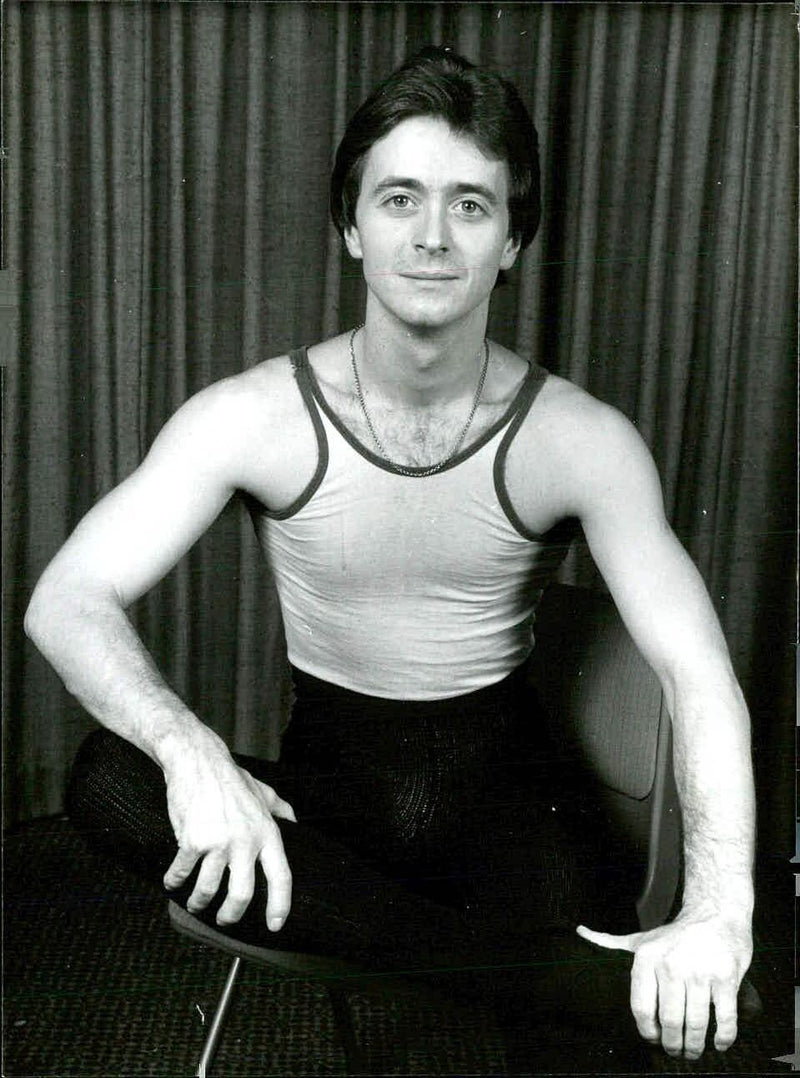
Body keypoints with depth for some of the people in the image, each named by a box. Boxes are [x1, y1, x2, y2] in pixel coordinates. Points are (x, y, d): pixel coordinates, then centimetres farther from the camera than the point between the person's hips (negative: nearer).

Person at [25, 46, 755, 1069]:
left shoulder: (579, 439, -13)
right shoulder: (254, 416, -13)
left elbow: (699, 674, -18)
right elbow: (66, 599, -17)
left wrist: (716, 915, -34)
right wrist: (189, 749, -37)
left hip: (498, 784, -1)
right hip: (321, 781, 2)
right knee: (110, 780, -29)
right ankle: (496, 967, -22)